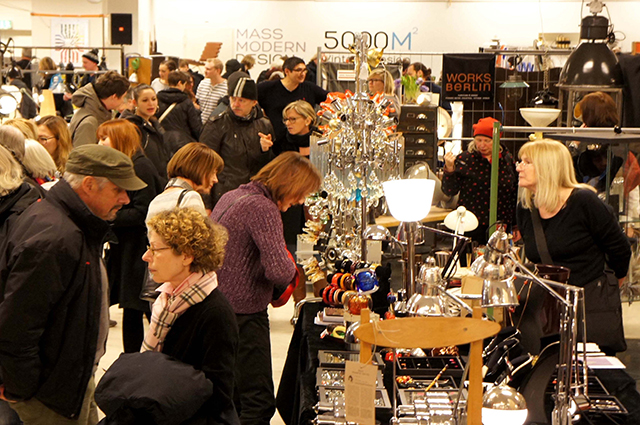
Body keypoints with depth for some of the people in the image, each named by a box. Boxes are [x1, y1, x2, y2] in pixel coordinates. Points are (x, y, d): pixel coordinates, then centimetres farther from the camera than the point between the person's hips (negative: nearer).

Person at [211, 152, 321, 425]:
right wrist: (291, 269, -4)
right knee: (259, 403, -4)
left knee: (231, 398, 20)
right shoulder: (263, 208, -18)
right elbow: (279, 270, -28)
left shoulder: (230, 197, 11)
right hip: (244, 313, -10)